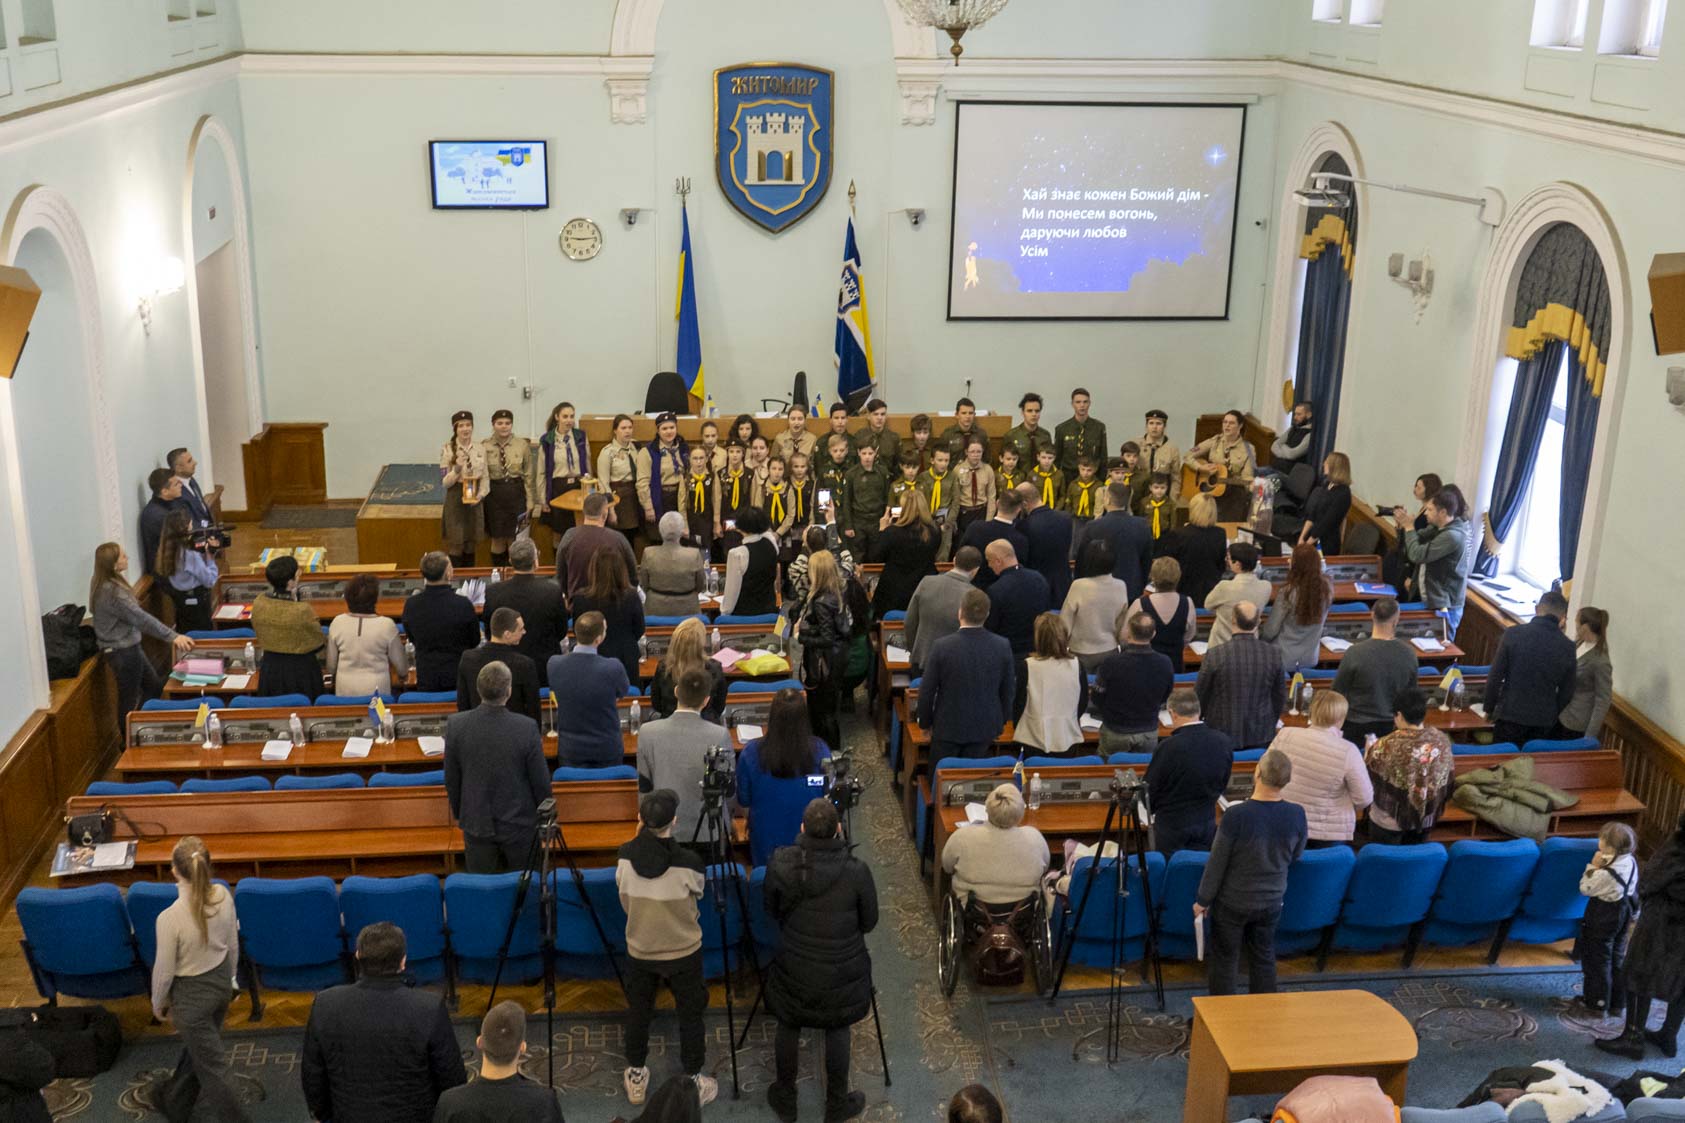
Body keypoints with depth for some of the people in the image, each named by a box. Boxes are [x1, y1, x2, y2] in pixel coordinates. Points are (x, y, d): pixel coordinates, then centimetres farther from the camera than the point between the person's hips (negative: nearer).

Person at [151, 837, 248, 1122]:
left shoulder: (170, 918, -32)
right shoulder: (223, 896, -17)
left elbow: (164, 969, -18)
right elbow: (233, 945, -1)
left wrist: (158, 1003, 2)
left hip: (191, 994, -6)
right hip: (221, 983, 6)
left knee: (211, 1065, 11)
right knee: (198, 1047, 32)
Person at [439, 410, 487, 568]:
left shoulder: (480, 448, 3)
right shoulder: (447, 449, -7)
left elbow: (485, 476, 7)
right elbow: (446, 482, -7)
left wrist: (481, 494, -10)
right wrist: (457, 468, -25)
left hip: (475, 500, 3)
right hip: (455, 498, -3)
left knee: (471, 545, 10)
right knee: (455, 546, -2)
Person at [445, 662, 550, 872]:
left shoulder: (456, 725, -14)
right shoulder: (527, 728, -20)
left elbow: (451, 779, -2)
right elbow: (540, 780, -10)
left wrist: (458, 814, 15)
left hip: (476, 824, 2)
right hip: (520, 824, -1)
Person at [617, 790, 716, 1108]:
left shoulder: (625, 856, -17)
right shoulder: (688, 862, -26)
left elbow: (625, 899, -2)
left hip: (639, 950, 3)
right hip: (683, 951, -3)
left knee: (638, 1012, 22)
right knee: (690, 1015, 17)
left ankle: (636, 1078, 37)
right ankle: (693, 1082, 28)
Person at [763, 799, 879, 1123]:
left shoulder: (780, 864, -18)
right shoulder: (856, 871, -22)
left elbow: (772, 911, -1)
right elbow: (869, 922, -7)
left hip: (793, 967, 1)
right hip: (841, 970, -1)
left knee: (788, 1027, 22)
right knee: (837, 1031, 19)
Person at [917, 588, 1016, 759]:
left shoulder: (942, 646, -19)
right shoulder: (1003, 647, -12)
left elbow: (927, 691, -10)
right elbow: (1008, 690, 0)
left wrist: (925, 722, 6)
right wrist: (1001, 722, 15)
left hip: (947, 727, -2)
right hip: (985, 727, 2)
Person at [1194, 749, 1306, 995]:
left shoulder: (1236, 816, -26)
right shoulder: (1297, 815, -14)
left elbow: (1217, 862, -16)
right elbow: (1295, 857, 4)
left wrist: (1203, 900, -3)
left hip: (1233, 902, -4)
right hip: (1271, 901, 4)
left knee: (1224, 960, 12)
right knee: (1264, 959, 19)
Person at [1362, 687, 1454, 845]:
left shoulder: (1387, 745, -25)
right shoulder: (1442, 740, -11)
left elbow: (1365, 780, -11)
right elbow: (1448, 780, 2)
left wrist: (1369, 752, 7)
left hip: (1389, 819, -4)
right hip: (1427, 817, 4)